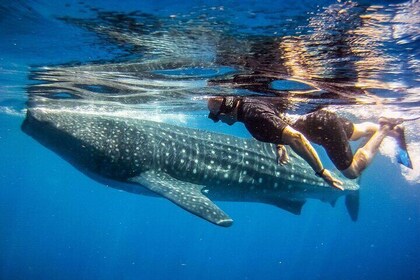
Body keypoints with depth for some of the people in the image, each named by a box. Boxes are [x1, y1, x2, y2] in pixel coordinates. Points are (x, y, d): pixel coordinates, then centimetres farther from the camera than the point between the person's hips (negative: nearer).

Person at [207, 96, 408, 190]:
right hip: (319, 117, 8)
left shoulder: (255, 118, -33)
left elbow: (295, 137, -40)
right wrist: (280, 145, 2)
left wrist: (321, 171, -36)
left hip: (323, 126, -8)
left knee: (352, 171, 8)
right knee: (356, 132, 32)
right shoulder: (247, 102, -6)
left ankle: (384, 130, 14)